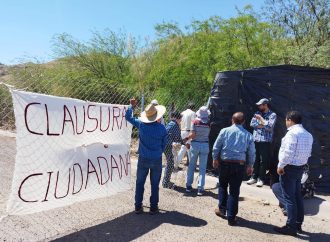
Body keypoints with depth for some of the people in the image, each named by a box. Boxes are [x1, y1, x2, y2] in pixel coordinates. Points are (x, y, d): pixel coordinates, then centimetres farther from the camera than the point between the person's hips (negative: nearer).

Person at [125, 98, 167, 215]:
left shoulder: (141, 124, -8)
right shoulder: (161, 128, -8)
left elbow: (128, 117, 6)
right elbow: (164, 144, 3)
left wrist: (131, 106, 17)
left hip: (143, 159, 1)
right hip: (157, 160, -1)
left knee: (140, 183, 13)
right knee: (155, 184, 9)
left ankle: (138, 206, 19)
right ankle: (153, 207, 16)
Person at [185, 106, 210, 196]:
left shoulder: (195, 121, -7)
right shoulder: (209, 123, -5)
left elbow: (193, 135, -11)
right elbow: (210, 135, -4)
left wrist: (186, 138, 5)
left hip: (195, 144, 0)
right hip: (205, 145, 0)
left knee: (191, 166, 13)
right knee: (202, 168, 5)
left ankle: (188, 186, 19)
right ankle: (200, 188, 5)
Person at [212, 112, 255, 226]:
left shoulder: (225, 131, -2)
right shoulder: (248, 135, 2)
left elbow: (216, 147, -1)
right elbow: (252, 153, 6)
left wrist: (215, 159, 10)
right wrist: (250, 166, 16)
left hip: (225, 163, 0)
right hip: (240, 164, 0)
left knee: (223, 186, 22)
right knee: (234, 191, 6)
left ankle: (222, 209, 28)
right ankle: (231, 217, 11)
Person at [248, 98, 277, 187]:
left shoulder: (272, 115, -3)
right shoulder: (257, 113, 12)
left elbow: (269, 126, -16)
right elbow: (252, 123, 1)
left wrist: (261, 118, -9)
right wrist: (263, 125, -9)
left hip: (265, 141, -4)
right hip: (255, 140, 5)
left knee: (263, 161, 1)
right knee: (255, 159, 9)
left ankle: (261, 179, 11)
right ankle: (254, 177, 20)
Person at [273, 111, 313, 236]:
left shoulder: (292, 133, -18)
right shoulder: (308, 134, 10)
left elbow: (288, 152, -23)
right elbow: (308, 153, 12)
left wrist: (280, 166, -14)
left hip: (289, 168, -9)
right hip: (300, 167, 9)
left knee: (289, 198, -2)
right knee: (297, 196, 17)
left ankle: (291, 227, 4)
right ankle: (298, 224, 27)